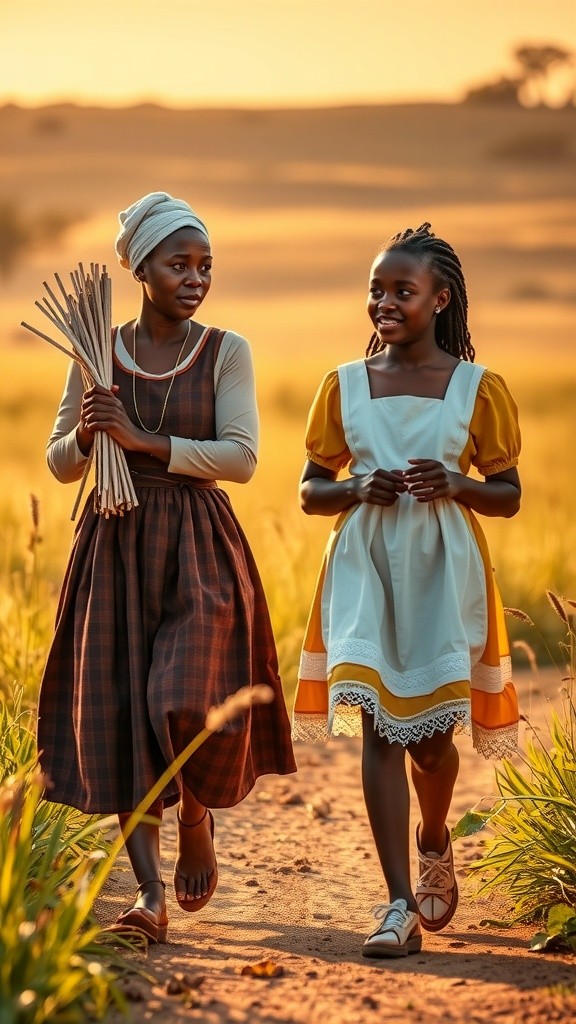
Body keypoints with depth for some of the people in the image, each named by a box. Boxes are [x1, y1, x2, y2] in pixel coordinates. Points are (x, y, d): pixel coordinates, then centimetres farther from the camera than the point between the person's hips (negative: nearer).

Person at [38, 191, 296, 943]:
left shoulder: (226, 352, 0)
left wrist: (144, 440, -17)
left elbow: (241, 458, -10)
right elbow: (60, 465, 9)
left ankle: (197, 824, 18)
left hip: (200, 548, -2)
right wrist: (85, 434, -13)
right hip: (115, 547, 2)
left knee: (186, 699, -14)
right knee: (119, 712, -3)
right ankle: (149, 890, 2)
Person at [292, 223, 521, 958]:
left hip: (443, 572, -1)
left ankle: (434, 842, 37)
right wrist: (360, 489, -11)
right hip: (366, 569, 1)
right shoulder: (344, 385, 5)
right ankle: (400, 906, -10)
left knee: (430, 732, 2)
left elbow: (508, 496, 5)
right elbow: (310, 492, 10)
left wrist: (455, 485, -15)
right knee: (378, 725, -10)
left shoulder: (478, 388, 0)